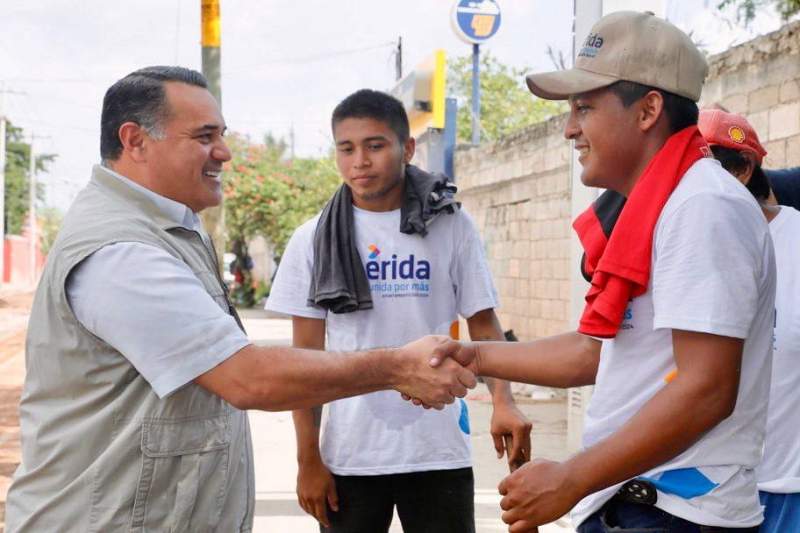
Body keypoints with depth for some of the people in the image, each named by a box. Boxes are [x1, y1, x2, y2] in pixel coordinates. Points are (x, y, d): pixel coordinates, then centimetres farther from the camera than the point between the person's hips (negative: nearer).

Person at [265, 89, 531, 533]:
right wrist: (308, 459, 0)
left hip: (438, 452, 0)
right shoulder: (314, 239, 2)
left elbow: (483, 326, 4)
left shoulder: (450, 225, 1)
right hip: (349, 457, 1)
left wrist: (502, 401, -14)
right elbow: (307, 355, 3)